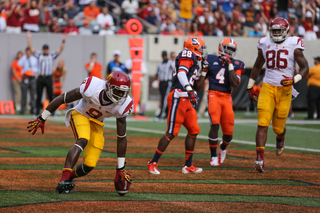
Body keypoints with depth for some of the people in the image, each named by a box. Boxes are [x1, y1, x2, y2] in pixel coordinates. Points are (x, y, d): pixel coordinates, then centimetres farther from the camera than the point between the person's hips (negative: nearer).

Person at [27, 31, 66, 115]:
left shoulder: (52, 55, 8)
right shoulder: (39, 55, 10)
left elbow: (60, 50, 0)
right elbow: (31, 48, 7)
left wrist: (63, 41, -11)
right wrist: (29, 38, 0)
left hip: (48, 78, -1)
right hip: (40, 78, 1)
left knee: (51, 96, -1)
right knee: (38, 96, 4)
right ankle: (37, 111, 8)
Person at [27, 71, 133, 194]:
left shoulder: (122, 106, -23)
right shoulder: (92, 88, -34)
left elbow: (121, 137, -12)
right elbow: (62, 99, -22)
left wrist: (120, 169, -9)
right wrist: (42, 119, -16)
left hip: (97, 123, 4)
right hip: (80, 115, -4)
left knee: (90, 164, -10)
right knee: (83, 140, -35)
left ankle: (68, 178, 19)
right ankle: (64, 179, -43)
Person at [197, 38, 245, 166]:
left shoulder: (236, 65, 7)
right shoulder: (211, 60, 7)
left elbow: (235, 83, -7)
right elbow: (202, 79, 13)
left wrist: (230, 66, -9)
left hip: (227, 98, 2)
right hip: (213, 95, -2)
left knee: (228, 132, 1)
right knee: (215, 125, -20)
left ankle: (223, 147, 36)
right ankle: (214, 157, -8)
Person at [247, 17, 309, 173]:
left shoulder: (293, 45, -3)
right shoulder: (265, 44, 8)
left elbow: (305, 68, -3)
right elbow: (257, 66, 23)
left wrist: (294, 80, -21)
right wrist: (250, 86, 23)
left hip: (285, 89, -2)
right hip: (267, 88, 2)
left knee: (278, 127, 7)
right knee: (263, 124, -13)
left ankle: (280, 139, 45)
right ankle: (260, 158, -16)